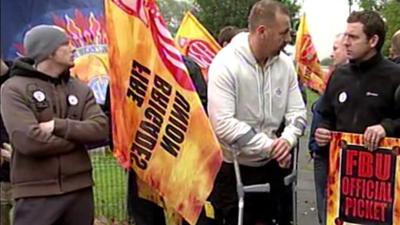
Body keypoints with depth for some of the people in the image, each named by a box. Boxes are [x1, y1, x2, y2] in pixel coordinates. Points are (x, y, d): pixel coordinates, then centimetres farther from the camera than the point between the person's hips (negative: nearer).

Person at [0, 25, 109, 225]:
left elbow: (101, 129, -3)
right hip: (36, 195, -5)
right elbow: (29, 140, -19)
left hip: (79, 190, 5)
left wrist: (58, 126, -16)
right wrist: (78, 136, -6)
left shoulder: (80, 89, 11)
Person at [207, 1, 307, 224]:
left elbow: (297, 112, 1)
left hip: (270, 165, 5)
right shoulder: (226, 64, -19)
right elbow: (223, 124, -27)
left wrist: (287, 140, -21)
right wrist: (270, 146, -25)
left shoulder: (285, 63, -2)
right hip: (233, 168, -5)